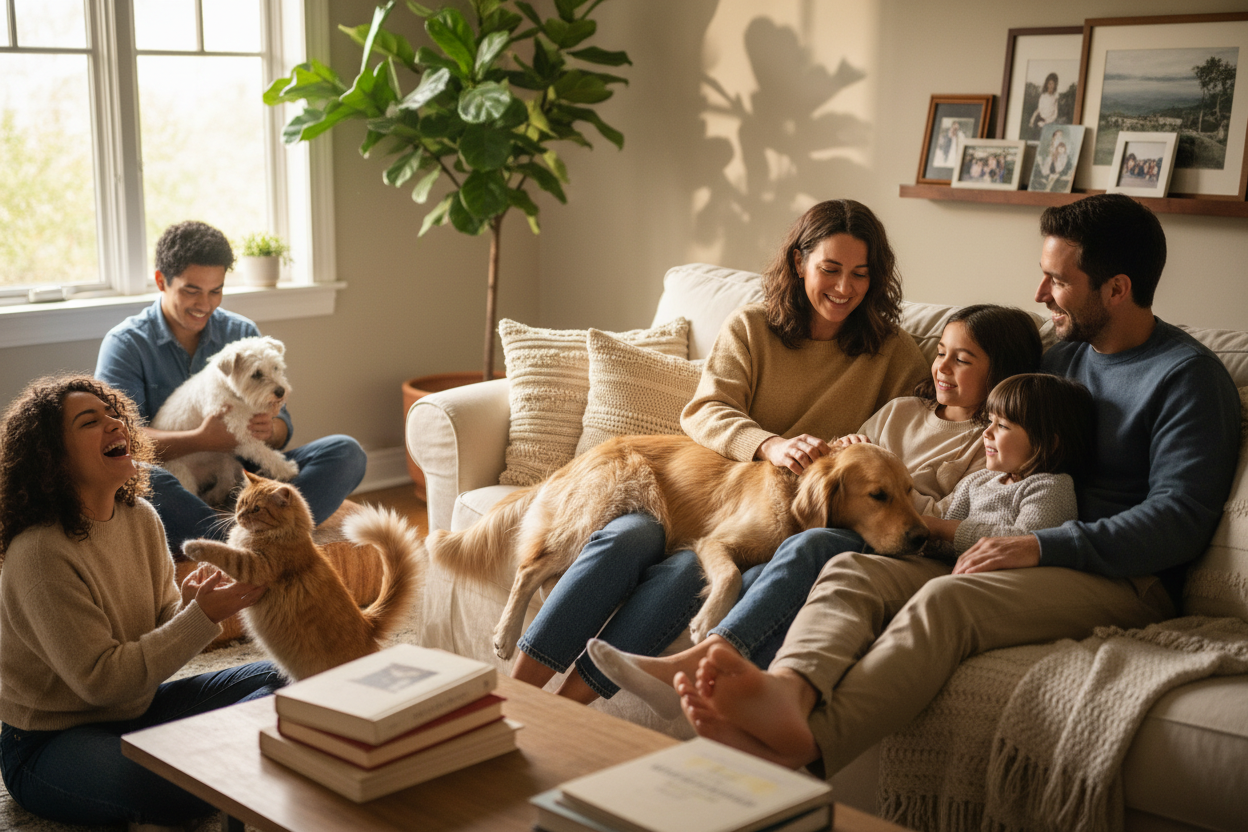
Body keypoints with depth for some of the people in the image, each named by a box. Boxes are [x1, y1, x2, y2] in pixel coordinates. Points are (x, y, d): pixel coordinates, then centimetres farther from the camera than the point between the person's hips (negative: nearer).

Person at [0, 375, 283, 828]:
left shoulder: (140, 517, -2)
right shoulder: (40, 554, -25)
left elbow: (160, 630, 5)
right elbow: (101, 679, -26)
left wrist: (189, 602, -18)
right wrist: (201, 617, -27)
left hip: (137, 706, 8)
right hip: (49, 746, -8)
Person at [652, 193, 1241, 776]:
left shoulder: (1189, 375, 0)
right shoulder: (1064, 355, 23)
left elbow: (1180, 517, -11)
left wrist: (1042, 546, -21)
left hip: (1125, 580, -6)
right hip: (1028, 557, 7)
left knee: (944, 599, -36)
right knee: (850, 569, -21)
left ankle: (802, 750, -56)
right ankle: (788, 692, -53)